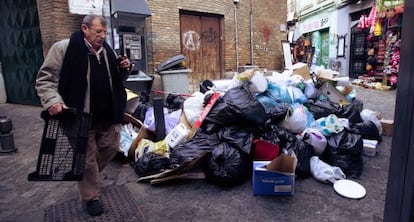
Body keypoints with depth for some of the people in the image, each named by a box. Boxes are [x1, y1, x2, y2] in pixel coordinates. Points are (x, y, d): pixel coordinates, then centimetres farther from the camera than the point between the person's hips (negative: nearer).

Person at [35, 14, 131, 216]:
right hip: (81, 116, -6)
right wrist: (52, 100, -21)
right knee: (87, 157, 5)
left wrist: (124, 69, -1)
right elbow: (45, 78, -6)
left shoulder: (107, 51, 10)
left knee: (111, 147, 16)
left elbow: (116, 79, 19)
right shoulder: (63, 48, -8)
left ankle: (88, 175, 43)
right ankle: (90, 197, 25)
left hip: (108, 115, 6)